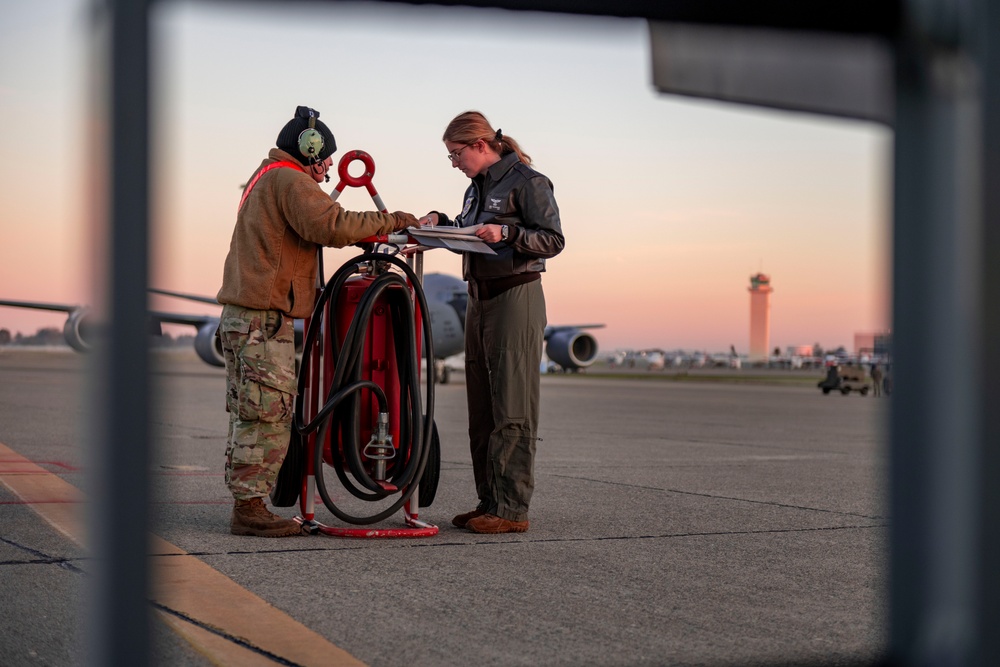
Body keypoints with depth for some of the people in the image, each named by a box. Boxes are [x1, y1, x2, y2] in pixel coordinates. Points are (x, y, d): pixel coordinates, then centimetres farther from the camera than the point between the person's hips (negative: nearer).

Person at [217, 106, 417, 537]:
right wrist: (392, 222, -15)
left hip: (241, 315, 11)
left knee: (248, 416, 11)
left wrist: (365, 235, 14)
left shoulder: (264, 178, 25)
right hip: (264, 318, -11)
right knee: (267, 416, -9)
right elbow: (332, 226, -23)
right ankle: (250, 508, -7)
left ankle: (246, 506, 14)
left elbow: (312, 231, 22)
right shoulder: (288, 180, -9)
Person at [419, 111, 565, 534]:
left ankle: (512, 508, -9)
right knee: (481, 408, 8)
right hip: (479, 300, 9)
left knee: (512, 408, -9)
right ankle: (489, 502, 14)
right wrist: (441, 222, 7)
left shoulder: (527, 182, -7)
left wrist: (507, 233, -24)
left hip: (516, 297, -9)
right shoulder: (477, 187, 17)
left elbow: (553, 240, -12)